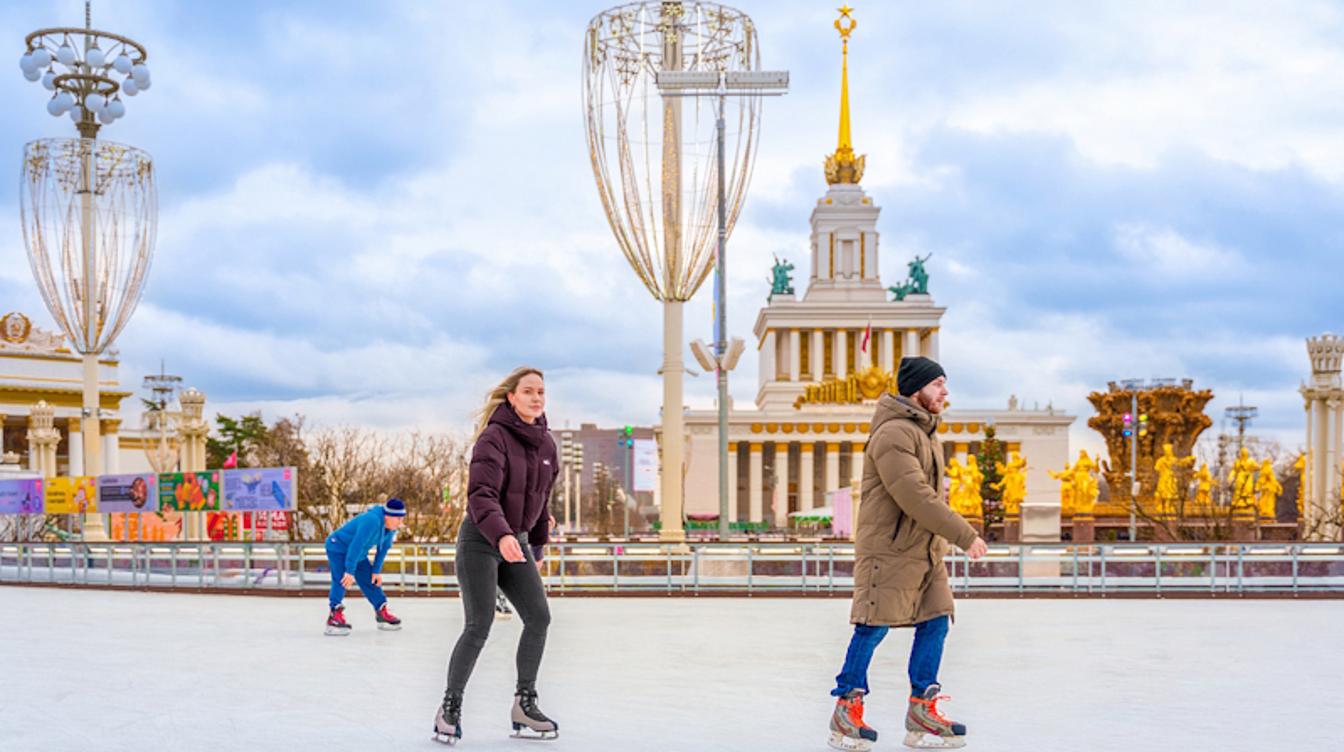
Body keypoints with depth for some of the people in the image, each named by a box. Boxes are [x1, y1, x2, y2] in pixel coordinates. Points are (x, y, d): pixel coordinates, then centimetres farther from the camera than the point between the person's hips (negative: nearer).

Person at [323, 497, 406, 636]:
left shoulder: (391, 526, -9)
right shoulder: (371, 521, -37)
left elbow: (383, 547, 1)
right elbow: (356, 546, -37)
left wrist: (377, 570, 1)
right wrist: (350, 571, -34)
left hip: (358, 554, 8)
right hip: (338, 548, -8)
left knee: (370, 581, 11)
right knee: (341, 580, -23)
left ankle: (382, 613, 21)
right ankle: (335, 615, -21)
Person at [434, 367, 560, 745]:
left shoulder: (545, 443, 4)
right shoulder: (494, 437, -17)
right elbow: (481, 494, -28)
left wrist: (537, 547, 18)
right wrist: (501, 535, -43)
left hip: (516, 542, 7)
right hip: (480, 540, -7)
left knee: (539, 618, -1)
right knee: (479, 626, -8)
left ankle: (525, 704, 12)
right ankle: (450, 707, 9)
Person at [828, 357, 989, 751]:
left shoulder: (925, 434, 16)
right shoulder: (893, 434, -16)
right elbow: (915, 497, -24)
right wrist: (965, 535, -21)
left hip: (926, 551, 9)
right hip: (889, 549, -9)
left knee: (935, 623, 5)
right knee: (873, 627, -4)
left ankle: (922, 713, 12)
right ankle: (846, 712, 7)